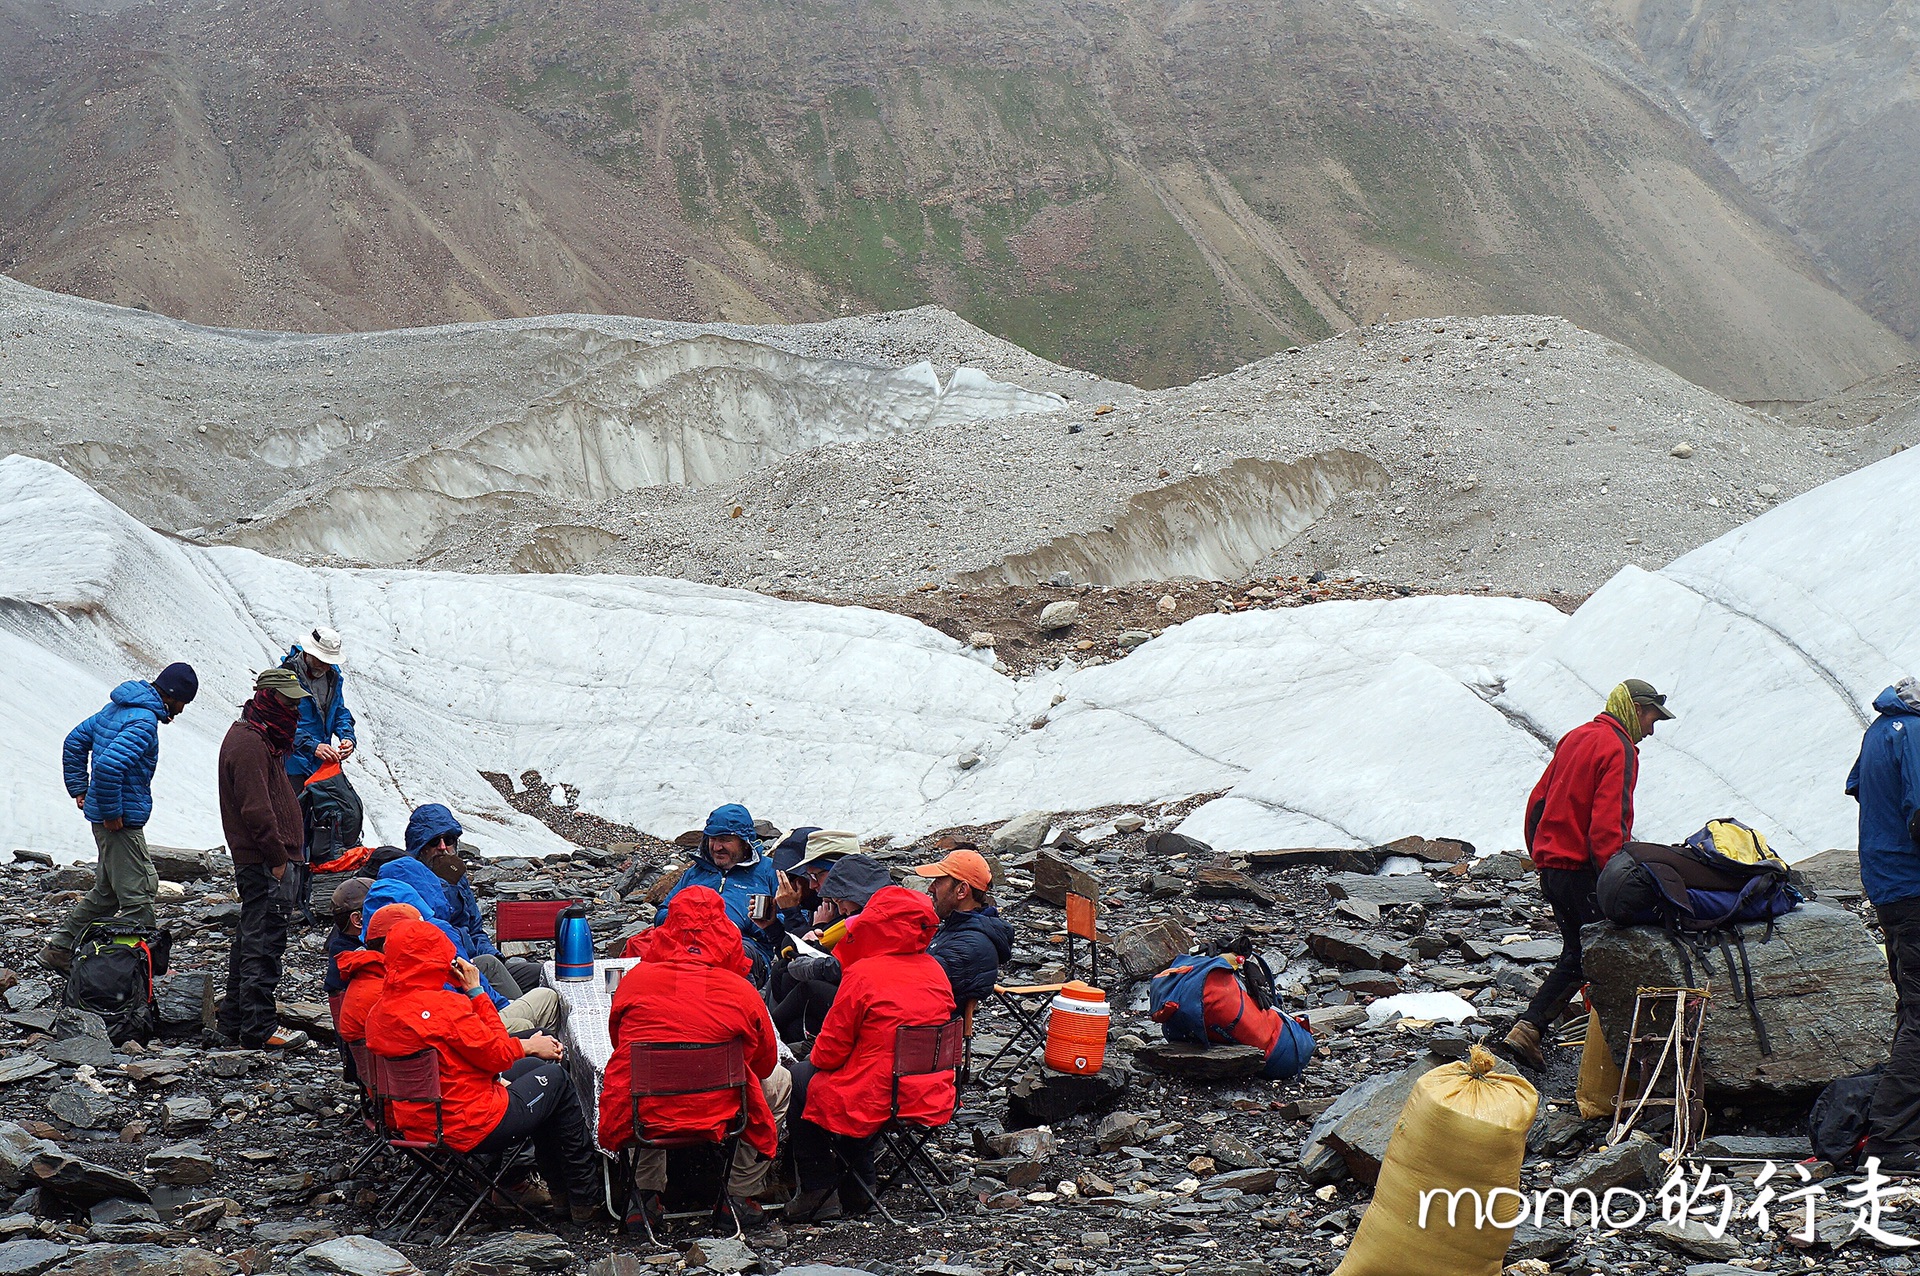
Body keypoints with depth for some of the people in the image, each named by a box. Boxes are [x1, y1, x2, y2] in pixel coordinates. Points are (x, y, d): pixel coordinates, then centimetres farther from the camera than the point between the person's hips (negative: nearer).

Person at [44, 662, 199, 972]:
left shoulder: (117, 707, 12)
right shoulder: (144, 721, -20)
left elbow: (75, 742, 20)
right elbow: (109, 765, -32)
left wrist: (79, 789, 19)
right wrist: (111, 812, -21)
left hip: (106, 817, 10)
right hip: (122, 820, -10)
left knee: (106, 891, 19)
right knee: (138, 892, -5)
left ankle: (59, 947, 26)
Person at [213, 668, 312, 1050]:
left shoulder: (260, 738, 18)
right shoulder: (249, 743, -17)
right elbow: (256, 810, -22)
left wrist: (282, 851, 18)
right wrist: (278, 855, -17)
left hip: (258, 860, 11)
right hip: (263, 862, -11)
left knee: (250, 939, 16)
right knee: (264, 943, -8)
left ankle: (232, 1019, 24)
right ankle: (259, 1029, -5)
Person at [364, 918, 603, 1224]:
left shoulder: (379, 1013, 2)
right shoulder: (444, 1005, -25)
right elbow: (499, 1054, -14)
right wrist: (476, 992, -5)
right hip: (471, 1127, -9)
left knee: (530, 1067, 27)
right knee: (556, 1078, 14)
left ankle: (559, 1190, 34)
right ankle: (585, 1197, 24)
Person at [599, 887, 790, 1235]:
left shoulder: (636, 979, -6)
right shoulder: (740, 991, -10)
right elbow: (764, 1062, 6)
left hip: (641, 1116, 2)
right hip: (715, 1114, -2)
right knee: (778, 1082, 27)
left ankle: (647, 1195, 30)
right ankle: (741, 1195, 26)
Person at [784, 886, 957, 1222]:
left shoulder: (863, 974, -17)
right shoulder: (934, 971, 3)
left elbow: (829, 1052, -11)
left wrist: (816, 1058, 12)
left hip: (875, 1102, -7)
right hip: (931, 1101, 7)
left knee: (800, 1078, 18)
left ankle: (819, 1192, 18)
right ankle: (861, 1184, 34)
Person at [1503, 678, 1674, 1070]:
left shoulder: (1575, 738, 15)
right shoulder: (1619, 749, -11)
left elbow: (1538, 801, 20)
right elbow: (1608, 825, -20)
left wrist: (1540, 856, 27)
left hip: (1550, 867, 9)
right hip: (1583, 872, -9)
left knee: (1576, 954, 15)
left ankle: (1527, 1029, 7)